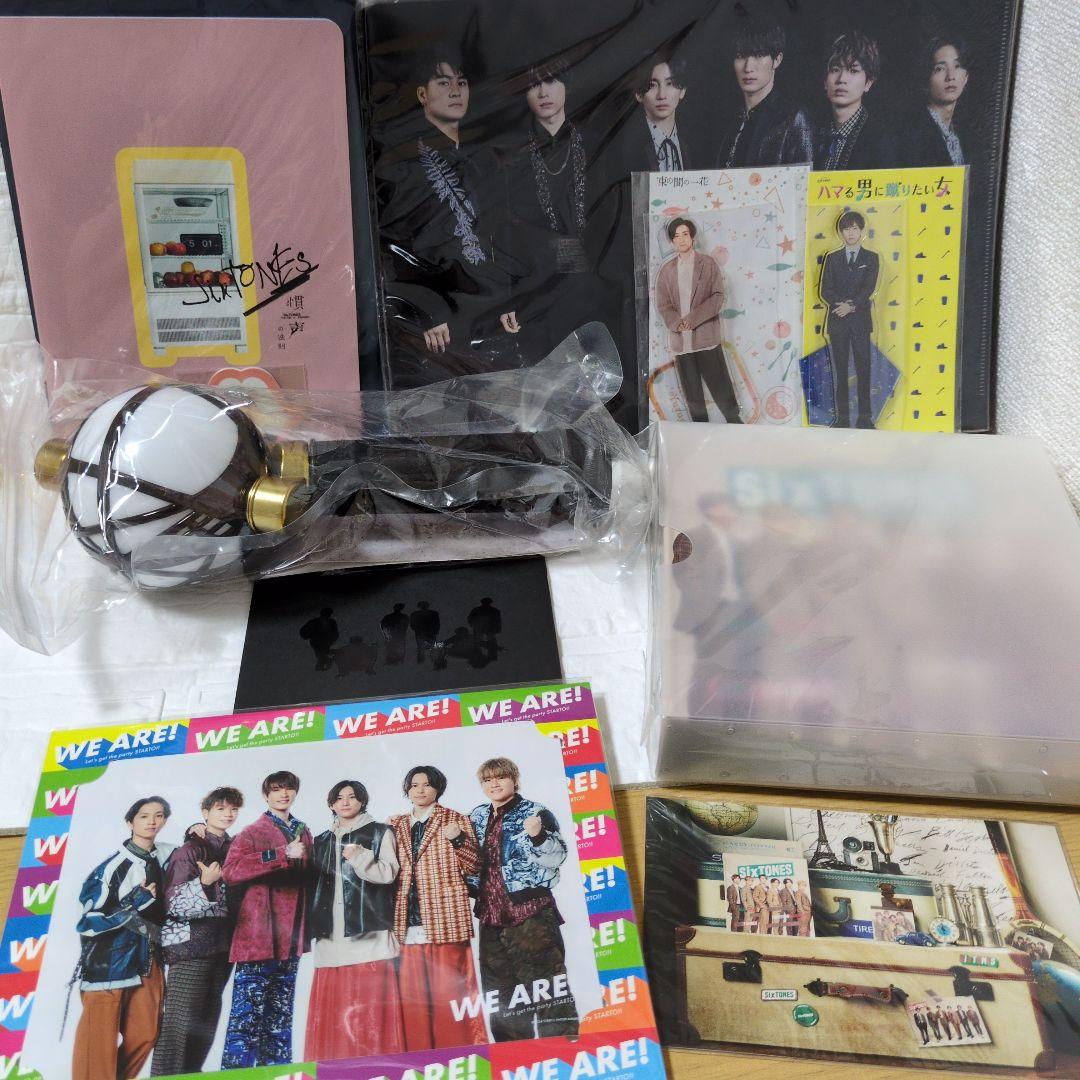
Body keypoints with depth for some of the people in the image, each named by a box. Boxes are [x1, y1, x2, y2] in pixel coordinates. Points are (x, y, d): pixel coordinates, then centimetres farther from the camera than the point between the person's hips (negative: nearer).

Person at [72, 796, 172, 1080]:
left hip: (147, 961, 6)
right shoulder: (113, 867, -13)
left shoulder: (164, 857, 5)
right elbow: (88, 921, -14)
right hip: (108, 964, -6)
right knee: (99, 1047, -5)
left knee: (144, 1036, 3)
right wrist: (136, 901, -20)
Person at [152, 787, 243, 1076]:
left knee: (206, 1020, 11)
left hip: (222, 944, 7)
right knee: (179, 1021, -9)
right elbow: (175, 904, -14)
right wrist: (203, 883, -28)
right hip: (192, 943, -6)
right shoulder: (190, 850, -7)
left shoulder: (232, 849, 11)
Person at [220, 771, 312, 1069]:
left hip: (291, 938, 6)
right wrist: (283, 854, -23)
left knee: (281, 1014, 13)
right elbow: (230, 872, -19)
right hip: (258, 937, -6)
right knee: (248, 1011, -6)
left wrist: (307, 928, 12)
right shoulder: (253, 832, -3)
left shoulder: (303, 832, 14)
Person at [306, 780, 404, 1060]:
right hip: (331, 936, 4)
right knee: (331, 1010, 2)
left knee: (369, 1009, -8)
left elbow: (388, 873, -5)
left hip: (368, 932, -4)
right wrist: (314, 925, 11)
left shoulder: (379, 833, 6)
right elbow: (314, 886, 20)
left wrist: (360, 857, -17)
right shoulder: (321, 840, 20)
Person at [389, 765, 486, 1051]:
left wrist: (458, 840, -15)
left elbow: (474, 867, 1)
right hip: (408, 921, 4)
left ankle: (459, 1048, 6)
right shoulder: (396, 825, 16)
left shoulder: (456, 820, 5)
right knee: (412, 994, 6)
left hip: (445, 917, -4)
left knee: (451, 990, -3)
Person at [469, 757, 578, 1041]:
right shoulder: (477, 817, 13)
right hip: (491, 914, 6)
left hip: (530, 913, -6)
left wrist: (538, 836, -29)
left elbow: (556, 858, -12)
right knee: (498, 993, 13)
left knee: (545, 985, -7)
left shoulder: (536, 813, -4)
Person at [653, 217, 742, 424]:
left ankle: (734, 421, 13)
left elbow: (717, 297, -3)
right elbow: (662, 305, 7)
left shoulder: (708, 263, 4)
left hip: (706, 336, -3)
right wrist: (677, 324, -11)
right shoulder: (666, 270, 11)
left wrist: (692, 319, -13)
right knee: (691, 391, 7)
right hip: (680, 340, 3)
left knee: (719, 384, -2)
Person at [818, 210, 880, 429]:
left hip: (860, 320, -1)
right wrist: (841, 304, -13)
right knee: (839, 370, 0)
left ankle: (864, 417, -1)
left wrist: (852, 306, -16)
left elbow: (870, 288, -3)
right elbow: (824, 290, 2)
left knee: (863, 369, -3)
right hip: (837, 320, 1)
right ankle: (842, 417, 3)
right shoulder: (832, 258, 12)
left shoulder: (871, 258, 9)